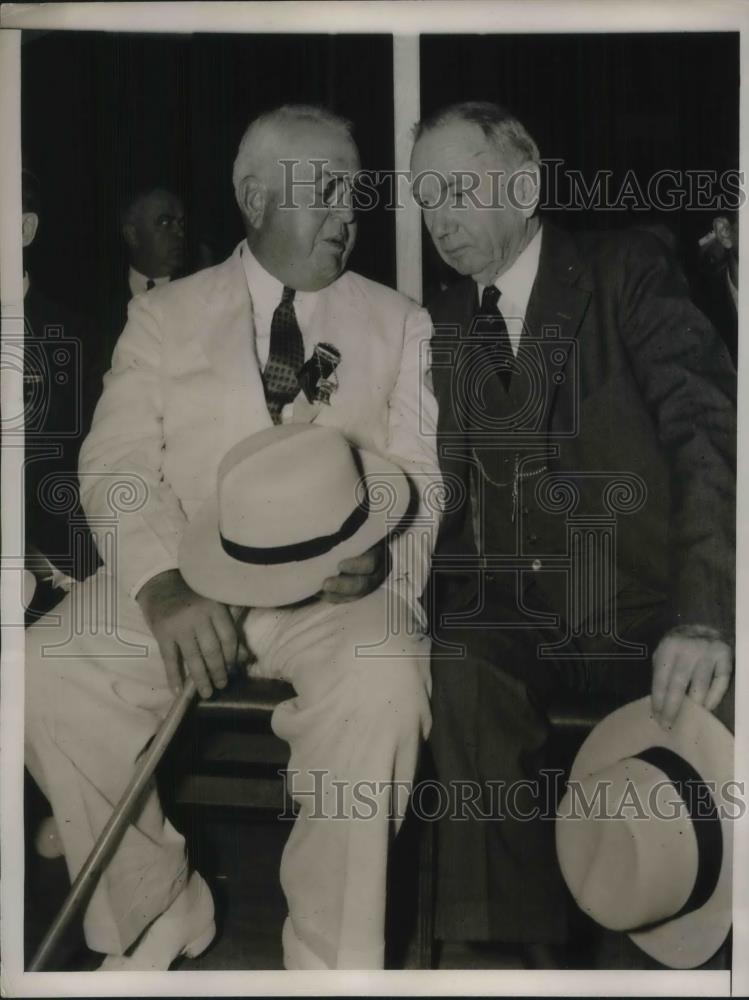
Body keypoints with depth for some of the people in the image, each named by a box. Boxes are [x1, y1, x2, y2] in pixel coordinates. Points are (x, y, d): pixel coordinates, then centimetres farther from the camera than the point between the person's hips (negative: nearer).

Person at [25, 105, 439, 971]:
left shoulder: (401, 325, 12)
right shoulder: (163, 316, 11)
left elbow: (422, 477, 4)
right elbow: (118, 467, 1)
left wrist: (378, 553, -21)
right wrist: (163, 579, -21)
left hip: (334, 584, -1)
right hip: (180, 578, 1)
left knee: (380, 687, -33)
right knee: (48, 675, -24)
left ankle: (331, 960, -13)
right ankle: (155, 909, 0)